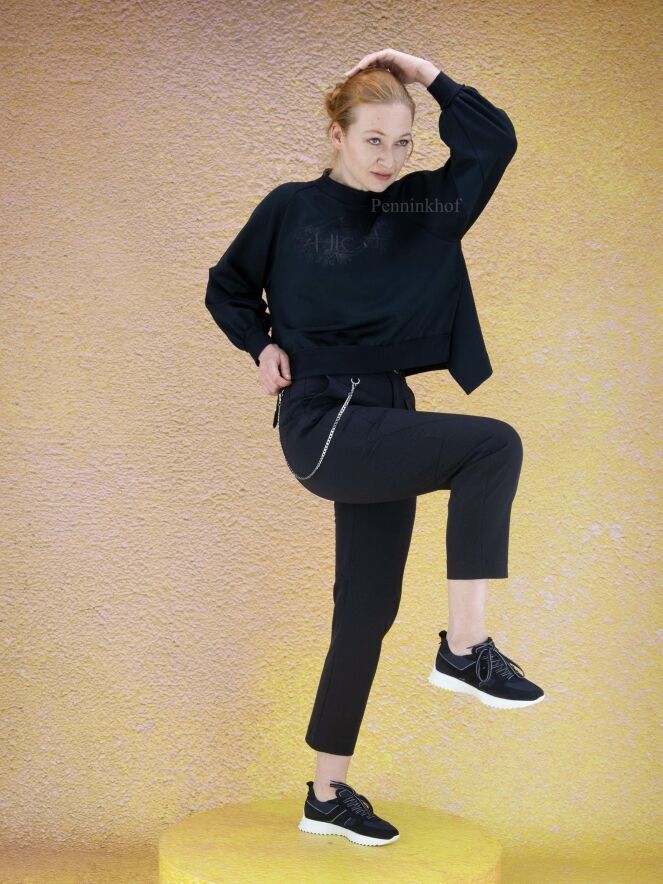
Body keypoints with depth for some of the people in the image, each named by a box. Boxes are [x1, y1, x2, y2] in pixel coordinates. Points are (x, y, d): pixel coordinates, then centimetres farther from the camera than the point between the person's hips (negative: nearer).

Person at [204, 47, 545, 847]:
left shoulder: (421, 209, 7)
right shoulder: (290, 209, -1)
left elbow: (495, 141, 1)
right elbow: (227, 289, 12)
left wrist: (429, 77, -2)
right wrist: (263, 346, -3)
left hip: (386, 424, 6)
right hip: (322, 425, -6)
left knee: (368, 610, 9)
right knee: (494, 445, -25)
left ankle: (327, 796, 22)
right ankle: (465, 648, -18)